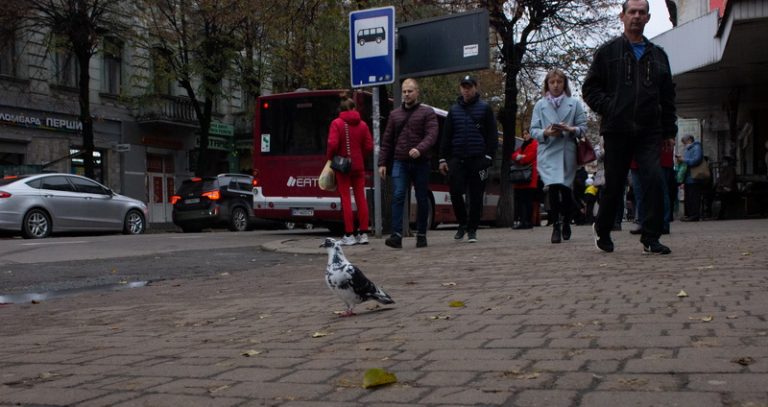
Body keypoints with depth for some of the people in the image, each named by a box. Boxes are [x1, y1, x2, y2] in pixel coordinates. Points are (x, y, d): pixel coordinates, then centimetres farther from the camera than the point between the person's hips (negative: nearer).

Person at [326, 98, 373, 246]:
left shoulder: (337, 123, -7)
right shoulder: (362, 124, 3)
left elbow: (333, 144, -17)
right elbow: (369, 146, 0)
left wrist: (330, 157, -1)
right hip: (358, 166, 3)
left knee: (346, 199, 0)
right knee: (360, 197, 9)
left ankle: (349, 235, -2)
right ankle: (363, 233, 10)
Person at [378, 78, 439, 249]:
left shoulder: (427, 113, 4)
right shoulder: (395, 114, 15)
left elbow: (432, 135, -10)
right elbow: (387, 140, 15)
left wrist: (419, 149, -28)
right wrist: (382, 163, 8)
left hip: (421, 163, -2)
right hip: (400, 163, 2)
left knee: (422, 199, 5)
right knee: (398, 196, -12)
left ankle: (421, 235, 16)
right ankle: (396, 235, -18)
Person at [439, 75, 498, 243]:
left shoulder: (484, 108, 5)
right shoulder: (454, 110, 13)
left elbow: (492, 135, 1)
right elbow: (446, 136, 13)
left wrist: (489, 157, -8)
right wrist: (443, 159, 6)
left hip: (477, 159, -2)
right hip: (457, 159, 2)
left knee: (476, 196, 1)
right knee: (455, 192, -6)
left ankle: (472, 229, 11)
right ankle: (462, 223, 15)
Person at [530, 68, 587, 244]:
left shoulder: (574, 103, 7)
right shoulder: (540, 105, 9)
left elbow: (583, 127, 5)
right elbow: (533, 130, 5)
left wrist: (571, 129, -15)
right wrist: (546, 133, -14)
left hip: (568, 152, 1)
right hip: (548, 152, 0)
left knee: (566, 188, 6)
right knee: (553, 187, -14)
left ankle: (566, 223, 28)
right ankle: (556, 226, -8)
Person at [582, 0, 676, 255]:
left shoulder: (658, 56, 16)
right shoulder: (608, 52, 7)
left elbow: (668, 96, 18)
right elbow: (590, 88, 5)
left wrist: (669, 129, 11)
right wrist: (608, 108, -9)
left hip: (649, 131, 2)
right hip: (617, 130, -2)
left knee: (654, 180, -13)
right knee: (614, 185, 5)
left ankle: (651, 239, -8)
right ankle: (602, 229, 27)